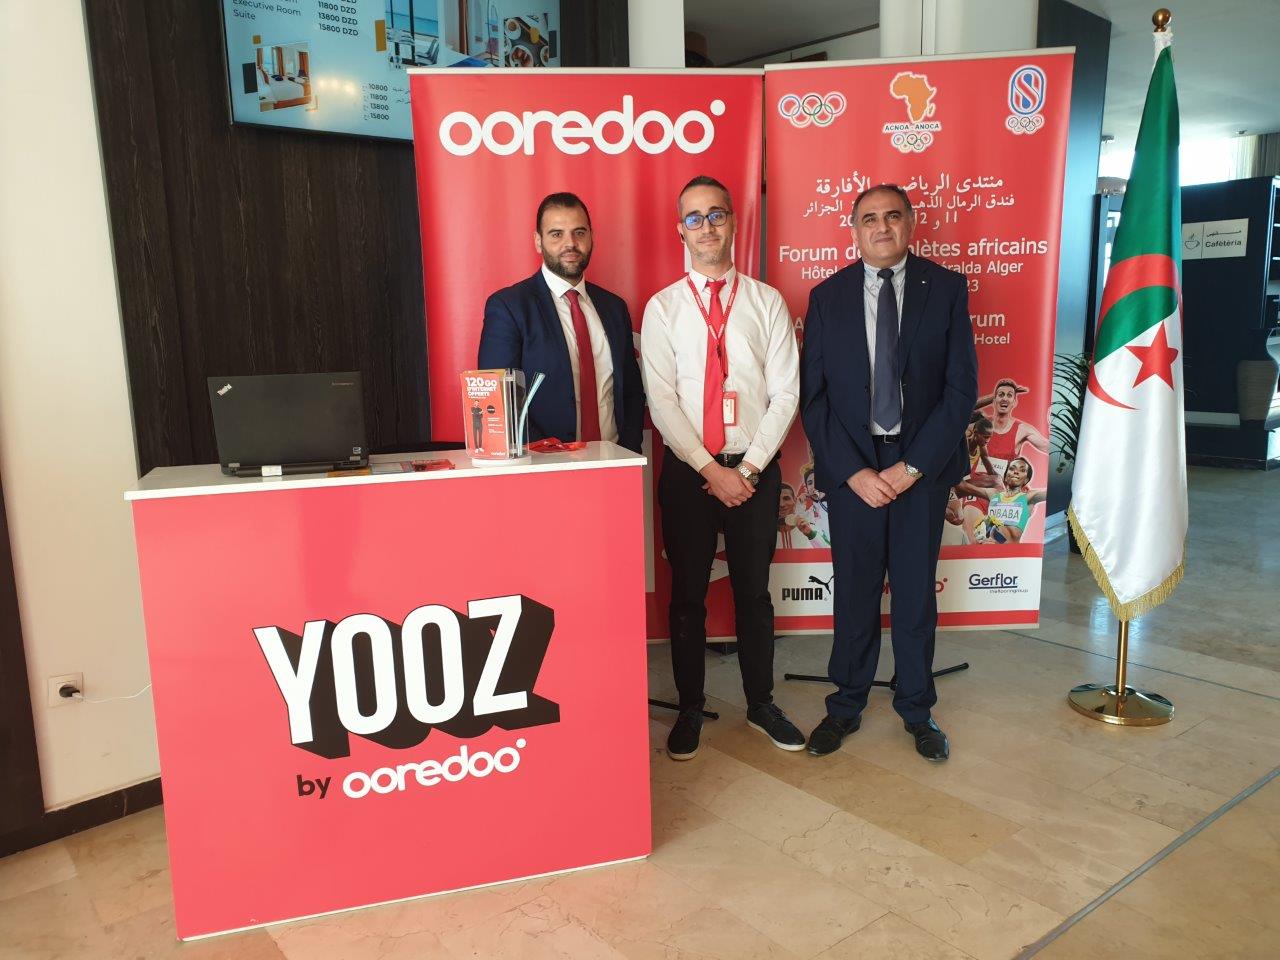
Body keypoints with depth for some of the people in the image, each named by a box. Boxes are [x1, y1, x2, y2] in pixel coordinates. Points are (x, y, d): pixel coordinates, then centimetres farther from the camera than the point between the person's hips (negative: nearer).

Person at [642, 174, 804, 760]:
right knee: (687, 593, 8)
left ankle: (761, 704, 28)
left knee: (753, 590, 11)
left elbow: (785, 393, -2)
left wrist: (749, 468, -11)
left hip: (755, 469, 1)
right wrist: (711, 470, -13)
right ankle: (689, 710, 24)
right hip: (687, 470, 0)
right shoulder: (663, 307, 2)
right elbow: (661, 401, -6)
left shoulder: (767, 302, 4)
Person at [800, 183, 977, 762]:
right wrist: (853, 472, -9)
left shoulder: (946, 288, 1)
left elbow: (961, 387, -3)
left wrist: (913, 466, -11)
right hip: (851, 467, 0)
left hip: (922, 464, 0)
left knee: (916, 592, 10)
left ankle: (916, 709, 27)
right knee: (854, 593, 8)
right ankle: (846, 706, 25)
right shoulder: (827, 296, 3)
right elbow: (813, 396, 0)